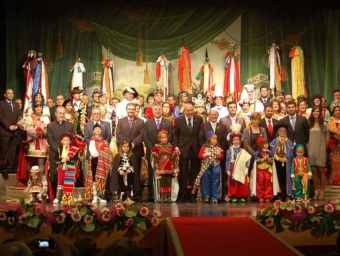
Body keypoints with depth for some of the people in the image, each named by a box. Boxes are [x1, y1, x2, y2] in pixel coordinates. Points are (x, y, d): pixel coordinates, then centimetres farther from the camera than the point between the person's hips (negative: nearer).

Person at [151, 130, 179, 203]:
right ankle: (161, 198, 3)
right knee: (162, 183, -1)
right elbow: (155, 159, -2)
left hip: (170, 170, 2)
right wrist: (156, 169, -9)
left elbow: (175, 158, 9)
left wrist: (176, 168, 3)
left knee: (169, 183, 2)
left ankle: (168, 198, 6)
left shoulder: (171, 148, 10)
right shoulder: (156, 148, 2)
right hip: (161, 169, -2)